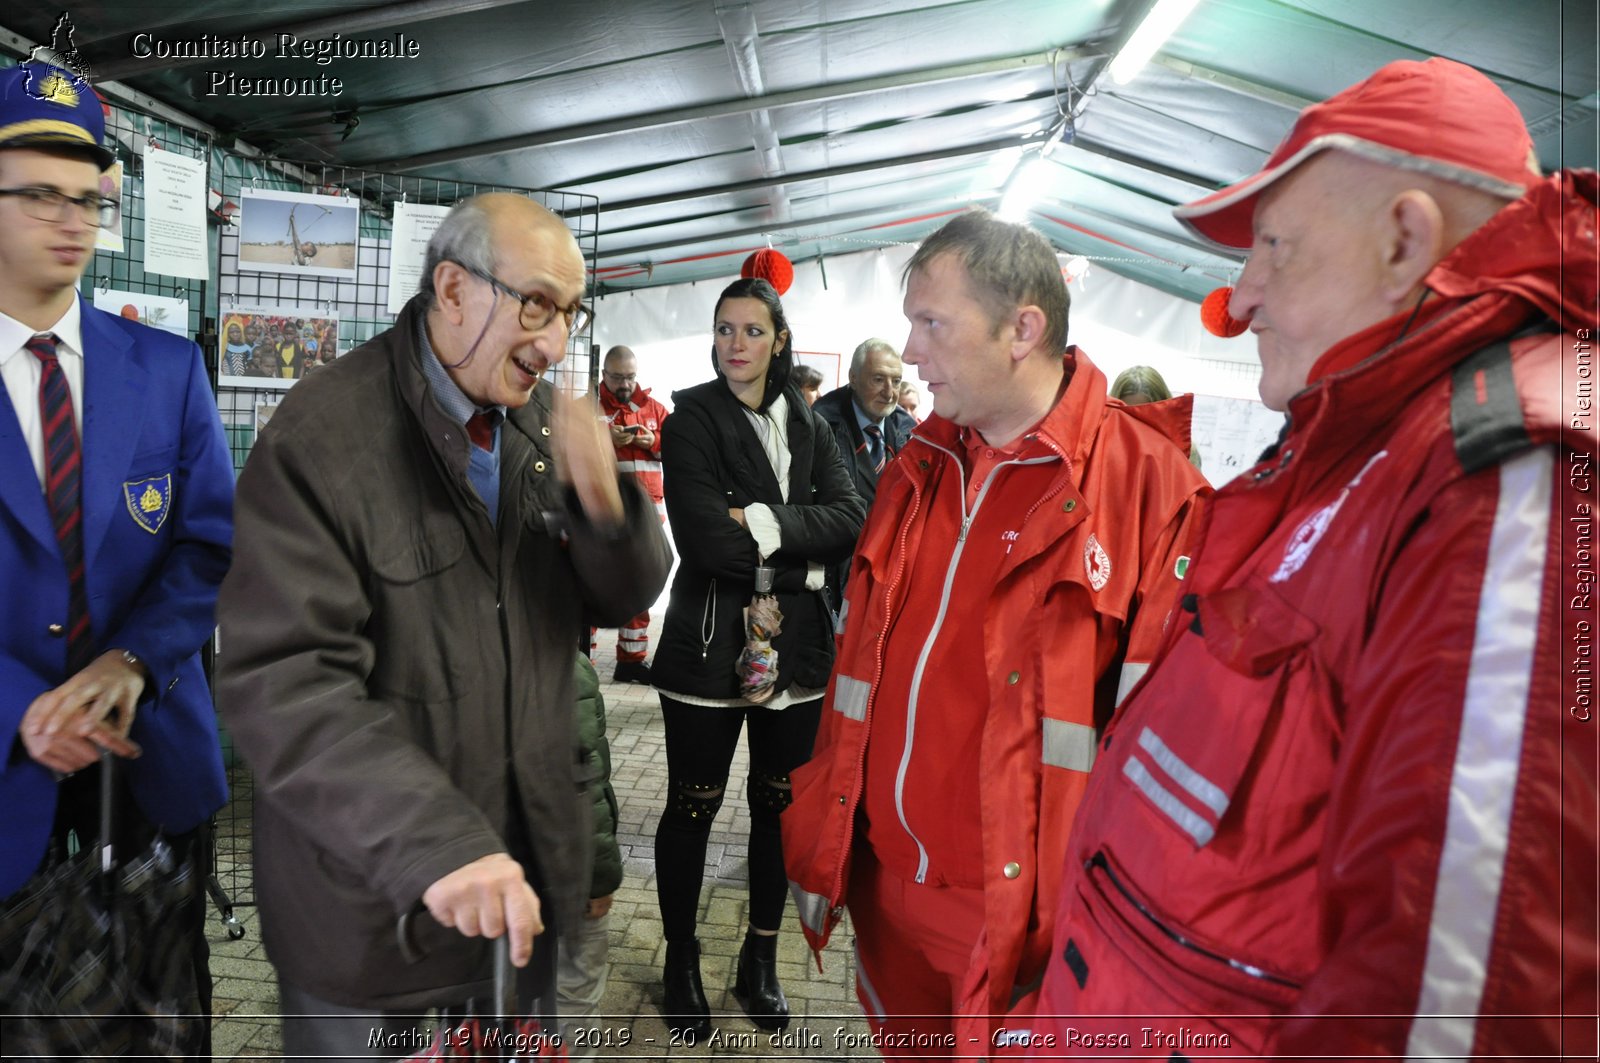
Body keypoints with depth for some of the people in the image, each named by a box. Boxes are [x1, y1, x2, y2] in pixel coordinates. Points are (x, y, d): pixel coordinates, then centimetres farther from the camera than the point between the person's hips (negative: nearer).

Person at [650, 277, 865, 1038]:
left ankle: (761, 961, 34)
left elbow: (850, 520, -6)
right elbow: (705, 538, -20)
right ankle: (681, 962, 31)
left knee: (780, 803, 14)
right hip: (709, 643, -4)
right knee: (692, 808, 9)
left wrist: (769, 523, -19)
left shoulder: (806, 425, 8)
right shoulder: (691, 418, -6)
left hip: (797, 646, 4)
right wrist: (802, 555, -11)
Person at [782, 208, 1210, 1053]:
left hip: (1019, 911, -5)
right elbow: (858, 668, 9)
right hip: (886, 888, 6)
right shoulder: (919, 468, 6)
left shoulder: (1147, 478, -14)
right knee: (904, 1043, 24)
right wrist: (818, 843, 9)